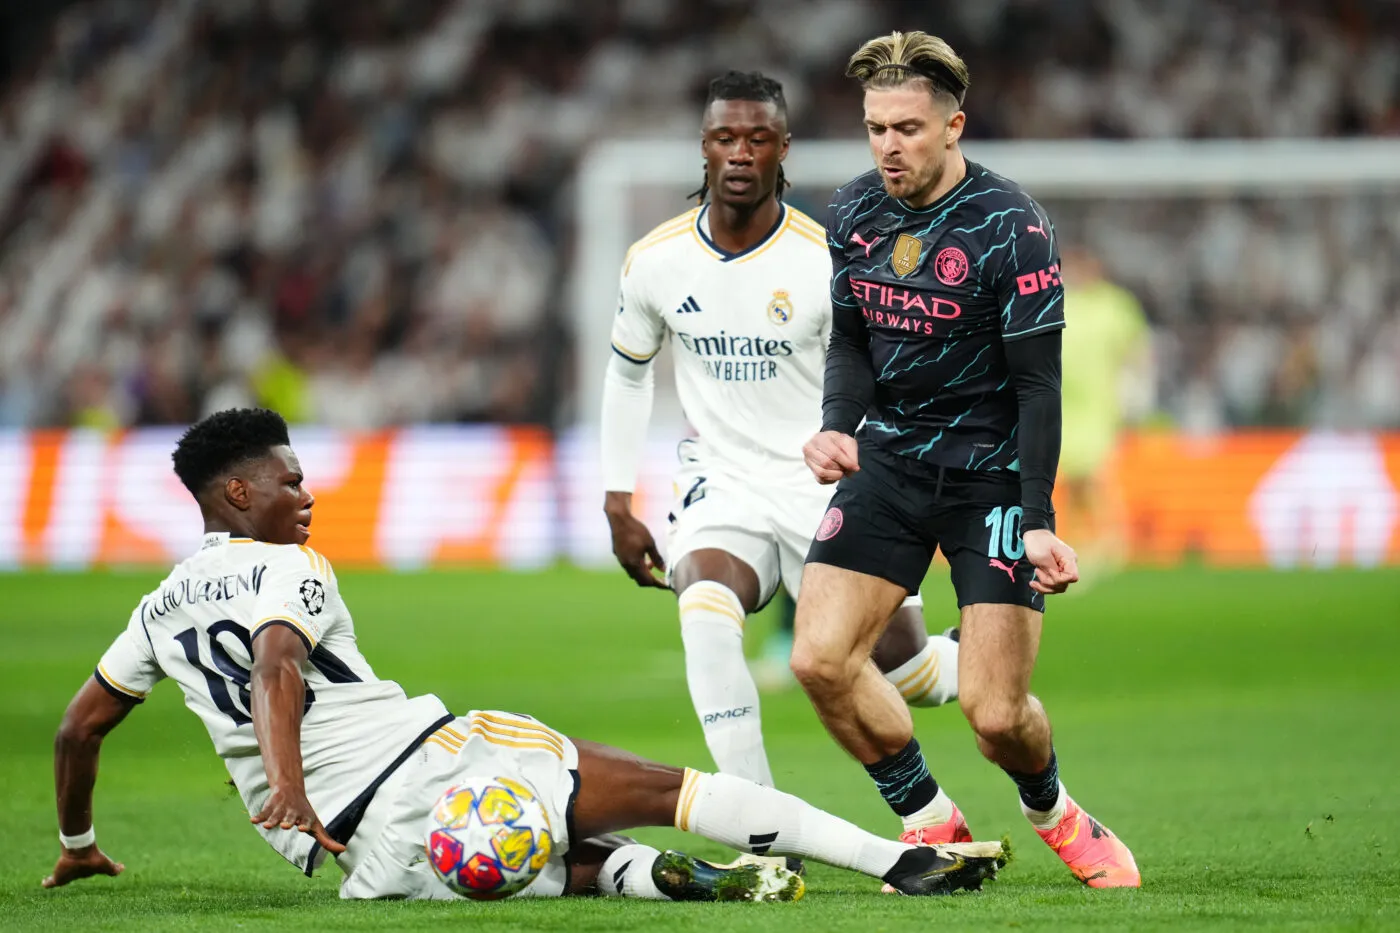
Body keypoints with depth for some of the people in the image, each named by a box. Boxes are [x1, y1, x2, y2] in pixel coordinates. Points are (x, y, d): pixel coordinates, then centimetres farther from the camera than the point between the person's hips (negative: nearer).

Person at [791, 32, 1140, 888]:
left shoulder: (1011, 226, -16)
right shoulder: (854, 213, 0)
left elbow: (1038, 382, -15)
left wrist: (1039, 520, -21)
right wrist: (838, 429, -9)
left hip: (992, 467, -5)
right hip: (890, 458, 5)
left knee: (995, 712, -11)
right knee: (821, 657, -12)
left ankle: (1055, 814, 25)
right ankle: (933, 826, 9)